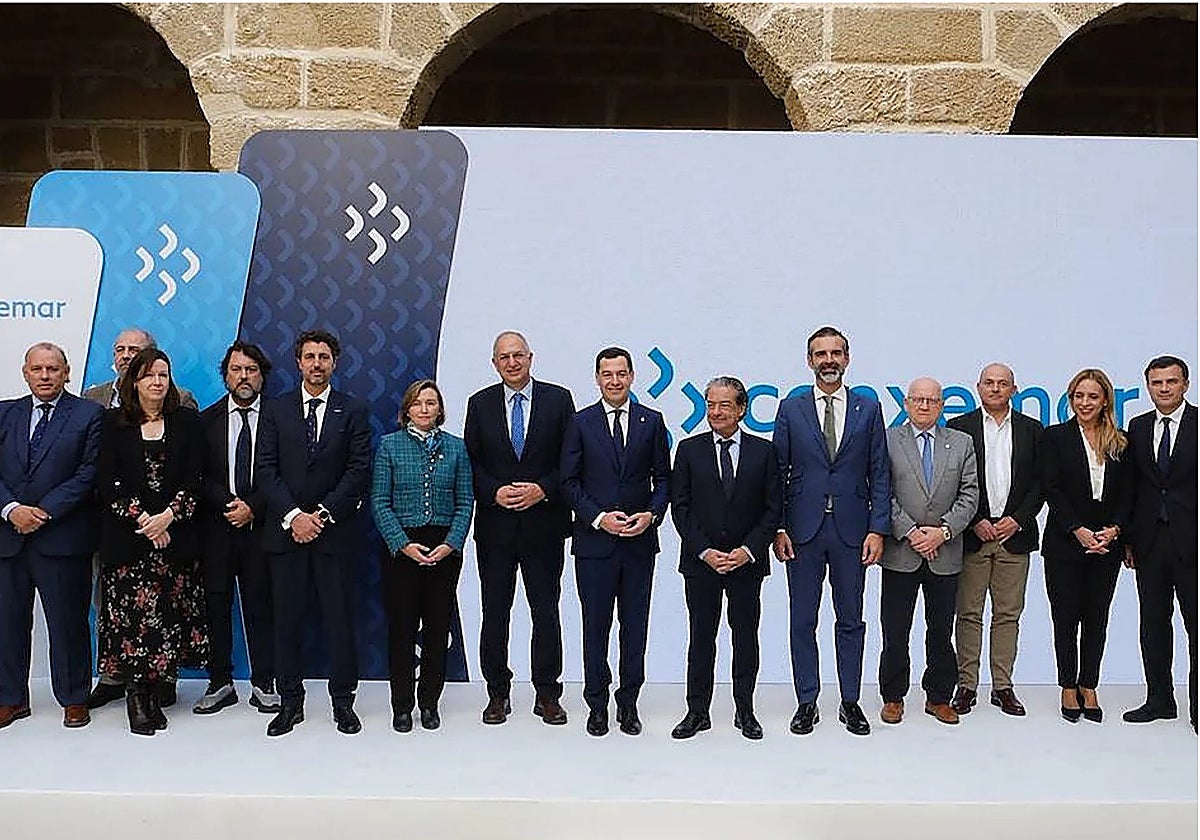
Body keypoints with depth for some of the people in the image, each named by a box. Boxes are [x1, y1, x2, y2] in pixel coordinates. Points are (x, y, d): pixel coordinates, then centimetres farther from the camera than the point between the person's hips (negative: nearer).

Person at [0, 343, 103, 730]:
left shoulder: (88, 415, 0)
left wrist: (44, 511, -13)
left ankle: (73, 698, 17)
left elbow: (88, 473, -7)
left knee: (68, 621, 3)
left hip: (61, 535, -4)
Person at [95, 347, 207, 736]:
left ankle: (151, 690, 11)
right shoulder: (115, 423, 6)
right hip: (126, 536, -1)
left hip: (175, 534, 1)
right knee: (131, 615, -4)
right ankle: (136, 694, 6)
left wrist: (169, 516, -12)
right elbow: (106, 481, -1)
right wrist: (141, 519, -10)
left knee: (169, 615, 0)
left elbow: (195, 479, 2)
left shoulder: (187, 421, 8)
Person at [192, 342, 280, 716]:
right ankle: (220, 684, 18)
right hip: (217, 528, 2)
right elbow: (199, 477, 2)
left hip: (261, 527, -1)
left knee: (261, 606, 4)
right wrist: (228, 503, -11)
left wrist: (251, 507, -11)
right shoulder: (207, 420, 8)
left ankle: (263, 685, 14)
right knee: (216, 605, 6)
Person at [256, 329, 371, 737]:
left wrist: (323, 514, -11)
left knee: (339, 616, 3)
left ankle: (343, 701, 15)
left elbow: (359, 470, -3)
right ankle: (290, 701, 17)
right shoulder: (275, 410, 9)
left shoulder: (353, 410, 5)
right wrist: (293, 516, -10)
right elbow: (265, 469, 2)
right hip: (285, 529, 2)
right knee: (287, 618, 6)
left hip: (335, 530, -1)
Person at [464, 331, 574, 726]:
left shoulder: (558, 398, 2)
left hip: (544, 522, -1)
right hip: (495, 525, 1)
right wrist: (495, 492, -11)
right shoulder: (480, 404, 6)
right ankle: (498, 693, 20)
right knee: (495, 612, 7)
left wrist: (542, 489, -13)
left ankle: (547, 694, 16)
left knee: (546, 611, 5)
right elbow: (471, 461, 5)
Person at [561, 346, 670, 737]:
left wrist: (651, 514, -8)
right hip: (594, 540, -1)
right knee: (595, 625, 6)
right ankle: (597, 706, 18)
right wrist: (598, 517, -11)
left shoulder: (652, 421, 7)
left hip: (640, 540, 1)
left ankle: (629, 704, 20)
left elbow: (663, 478, 8)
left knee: (635, 624, 8)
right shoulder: (581, 423, 2)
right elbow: (569, 481, 0)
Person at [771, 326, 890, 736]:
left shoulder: (868, 407, 5)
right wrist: (778, 528, -4)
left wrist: (878, 529, -5)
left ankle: (850, 702, 22)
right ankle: (807, 703, 18)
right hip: (803, 530, 0)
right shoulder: (791, 408, 4)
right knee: (802, 621, 6)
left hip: (851, 530, 0)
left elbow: (879, 474, 3)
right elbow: (778, 472, 3)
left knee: (851, 620, 9)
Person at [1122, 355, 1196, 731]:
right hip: (1149, 541, 4)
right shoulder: (1138, 427, 9)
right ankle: (1159, 700, 22)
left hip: (1190, 541, -4)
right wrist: (1129, 539, 7)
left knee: (1195, 625, 3)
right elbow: (1132, 486, 10)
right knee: (1153, 624, 11)